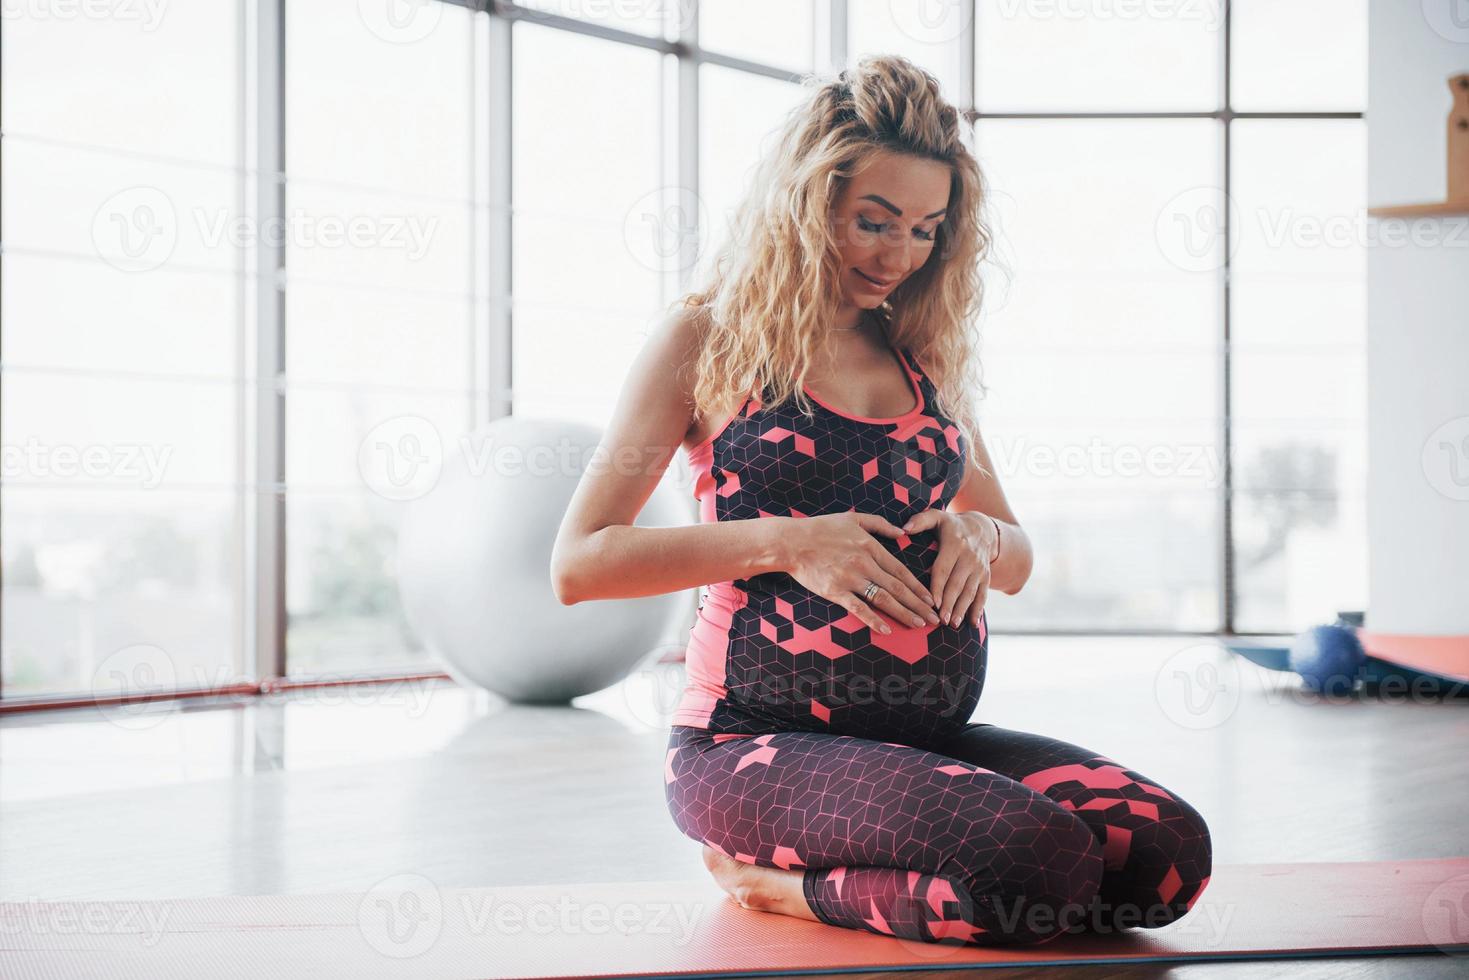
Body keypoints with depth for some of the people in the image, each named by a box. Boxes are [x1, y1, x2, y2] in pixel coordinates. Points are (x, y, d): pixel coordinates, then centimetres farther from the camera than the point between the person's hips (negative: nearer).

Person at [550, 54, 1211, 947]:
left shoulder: (923, 358, 16)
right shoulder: (710, 341, 1)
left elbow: (1017, 558, 25)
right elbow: (578, 563, -5)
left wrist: (979, 537, 0)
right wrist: (785, 545, -14)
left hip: (931, 734, 7)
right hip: (759, 740, -7)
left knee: (1171, 853, -18)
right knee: (1041, 862, -31)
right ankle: (774, 878, -5)